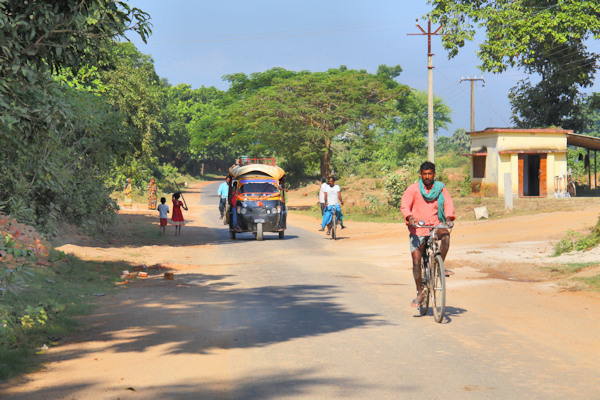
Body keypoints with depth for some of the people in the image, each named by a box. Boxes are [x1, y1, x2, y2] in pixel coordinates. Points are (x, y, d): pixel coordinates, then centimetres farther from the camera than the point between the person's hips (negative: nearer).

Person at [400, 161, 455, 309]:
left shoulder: (440, 188, 6)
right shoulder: (413, 189, -1)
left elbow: (448, 203, -4)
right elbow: (404, 206, -9)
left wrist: (449, 218, -24)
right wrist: (409, 217, -29)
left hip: (435, 225, 1)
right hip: (417, 228, -1)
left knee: (445, 235, -34)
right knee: (416, 260, -6)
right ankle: (419, 293, 7)